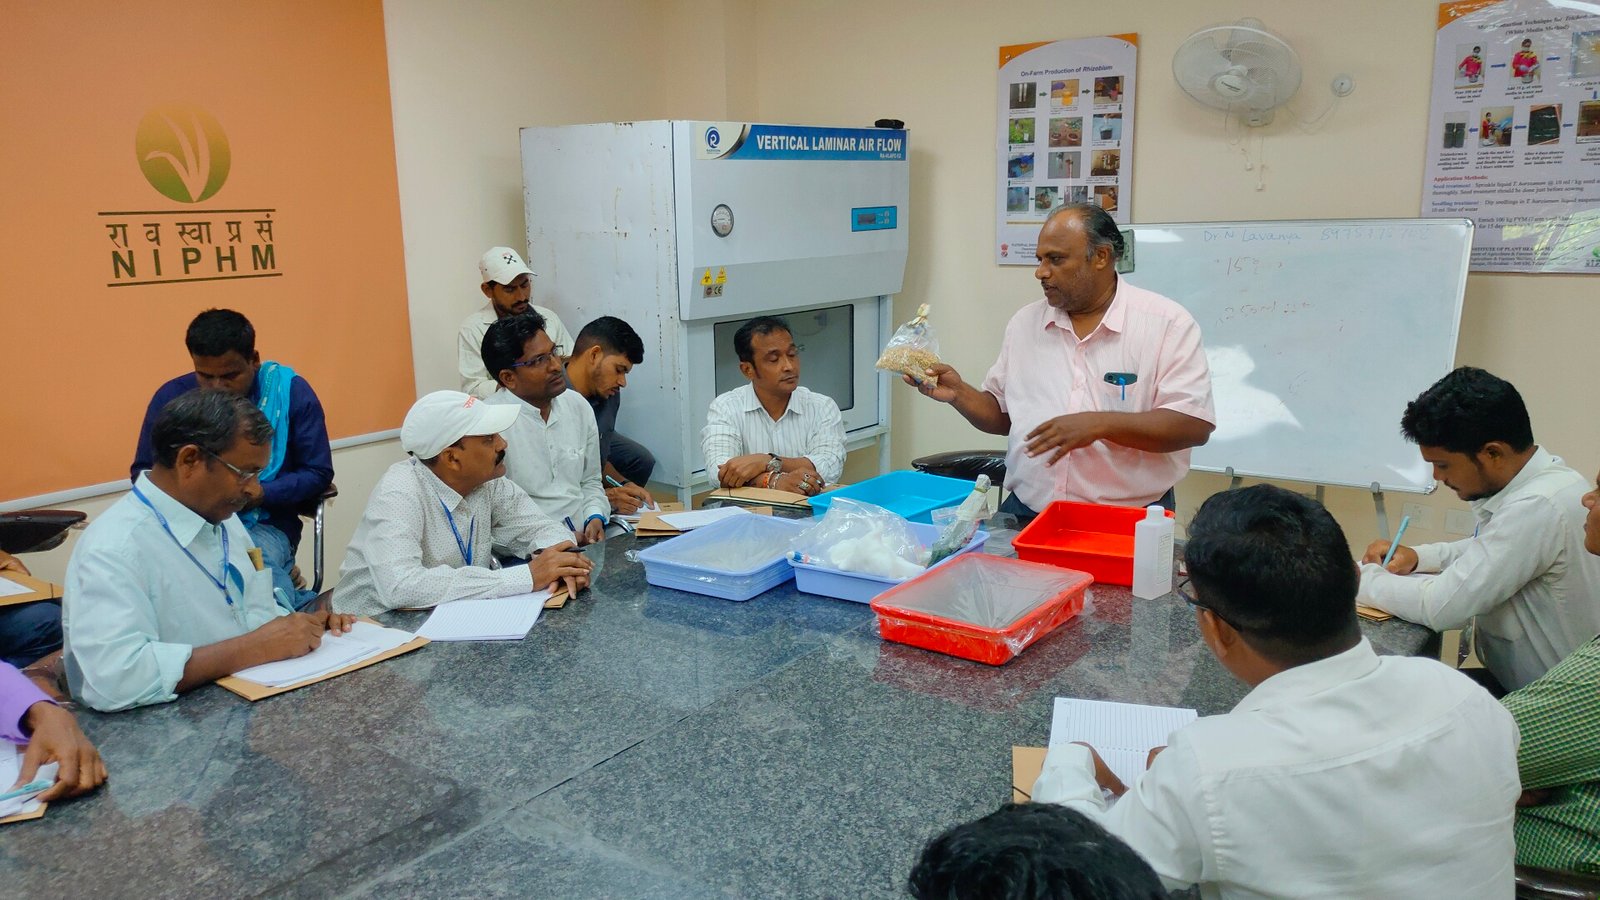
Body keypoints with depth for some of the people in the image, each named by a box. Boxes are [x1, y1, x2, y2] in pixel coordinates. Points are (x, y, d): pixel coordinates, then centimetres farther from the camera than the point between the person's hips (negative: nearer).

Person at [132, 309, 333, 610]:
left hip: (265, 524, -2)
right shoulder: (172, 396, 4)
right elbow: (143, 472, 15)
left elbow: (318, 472, 2)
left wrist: (261, 494, -15)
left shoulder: (290, 391, -1)